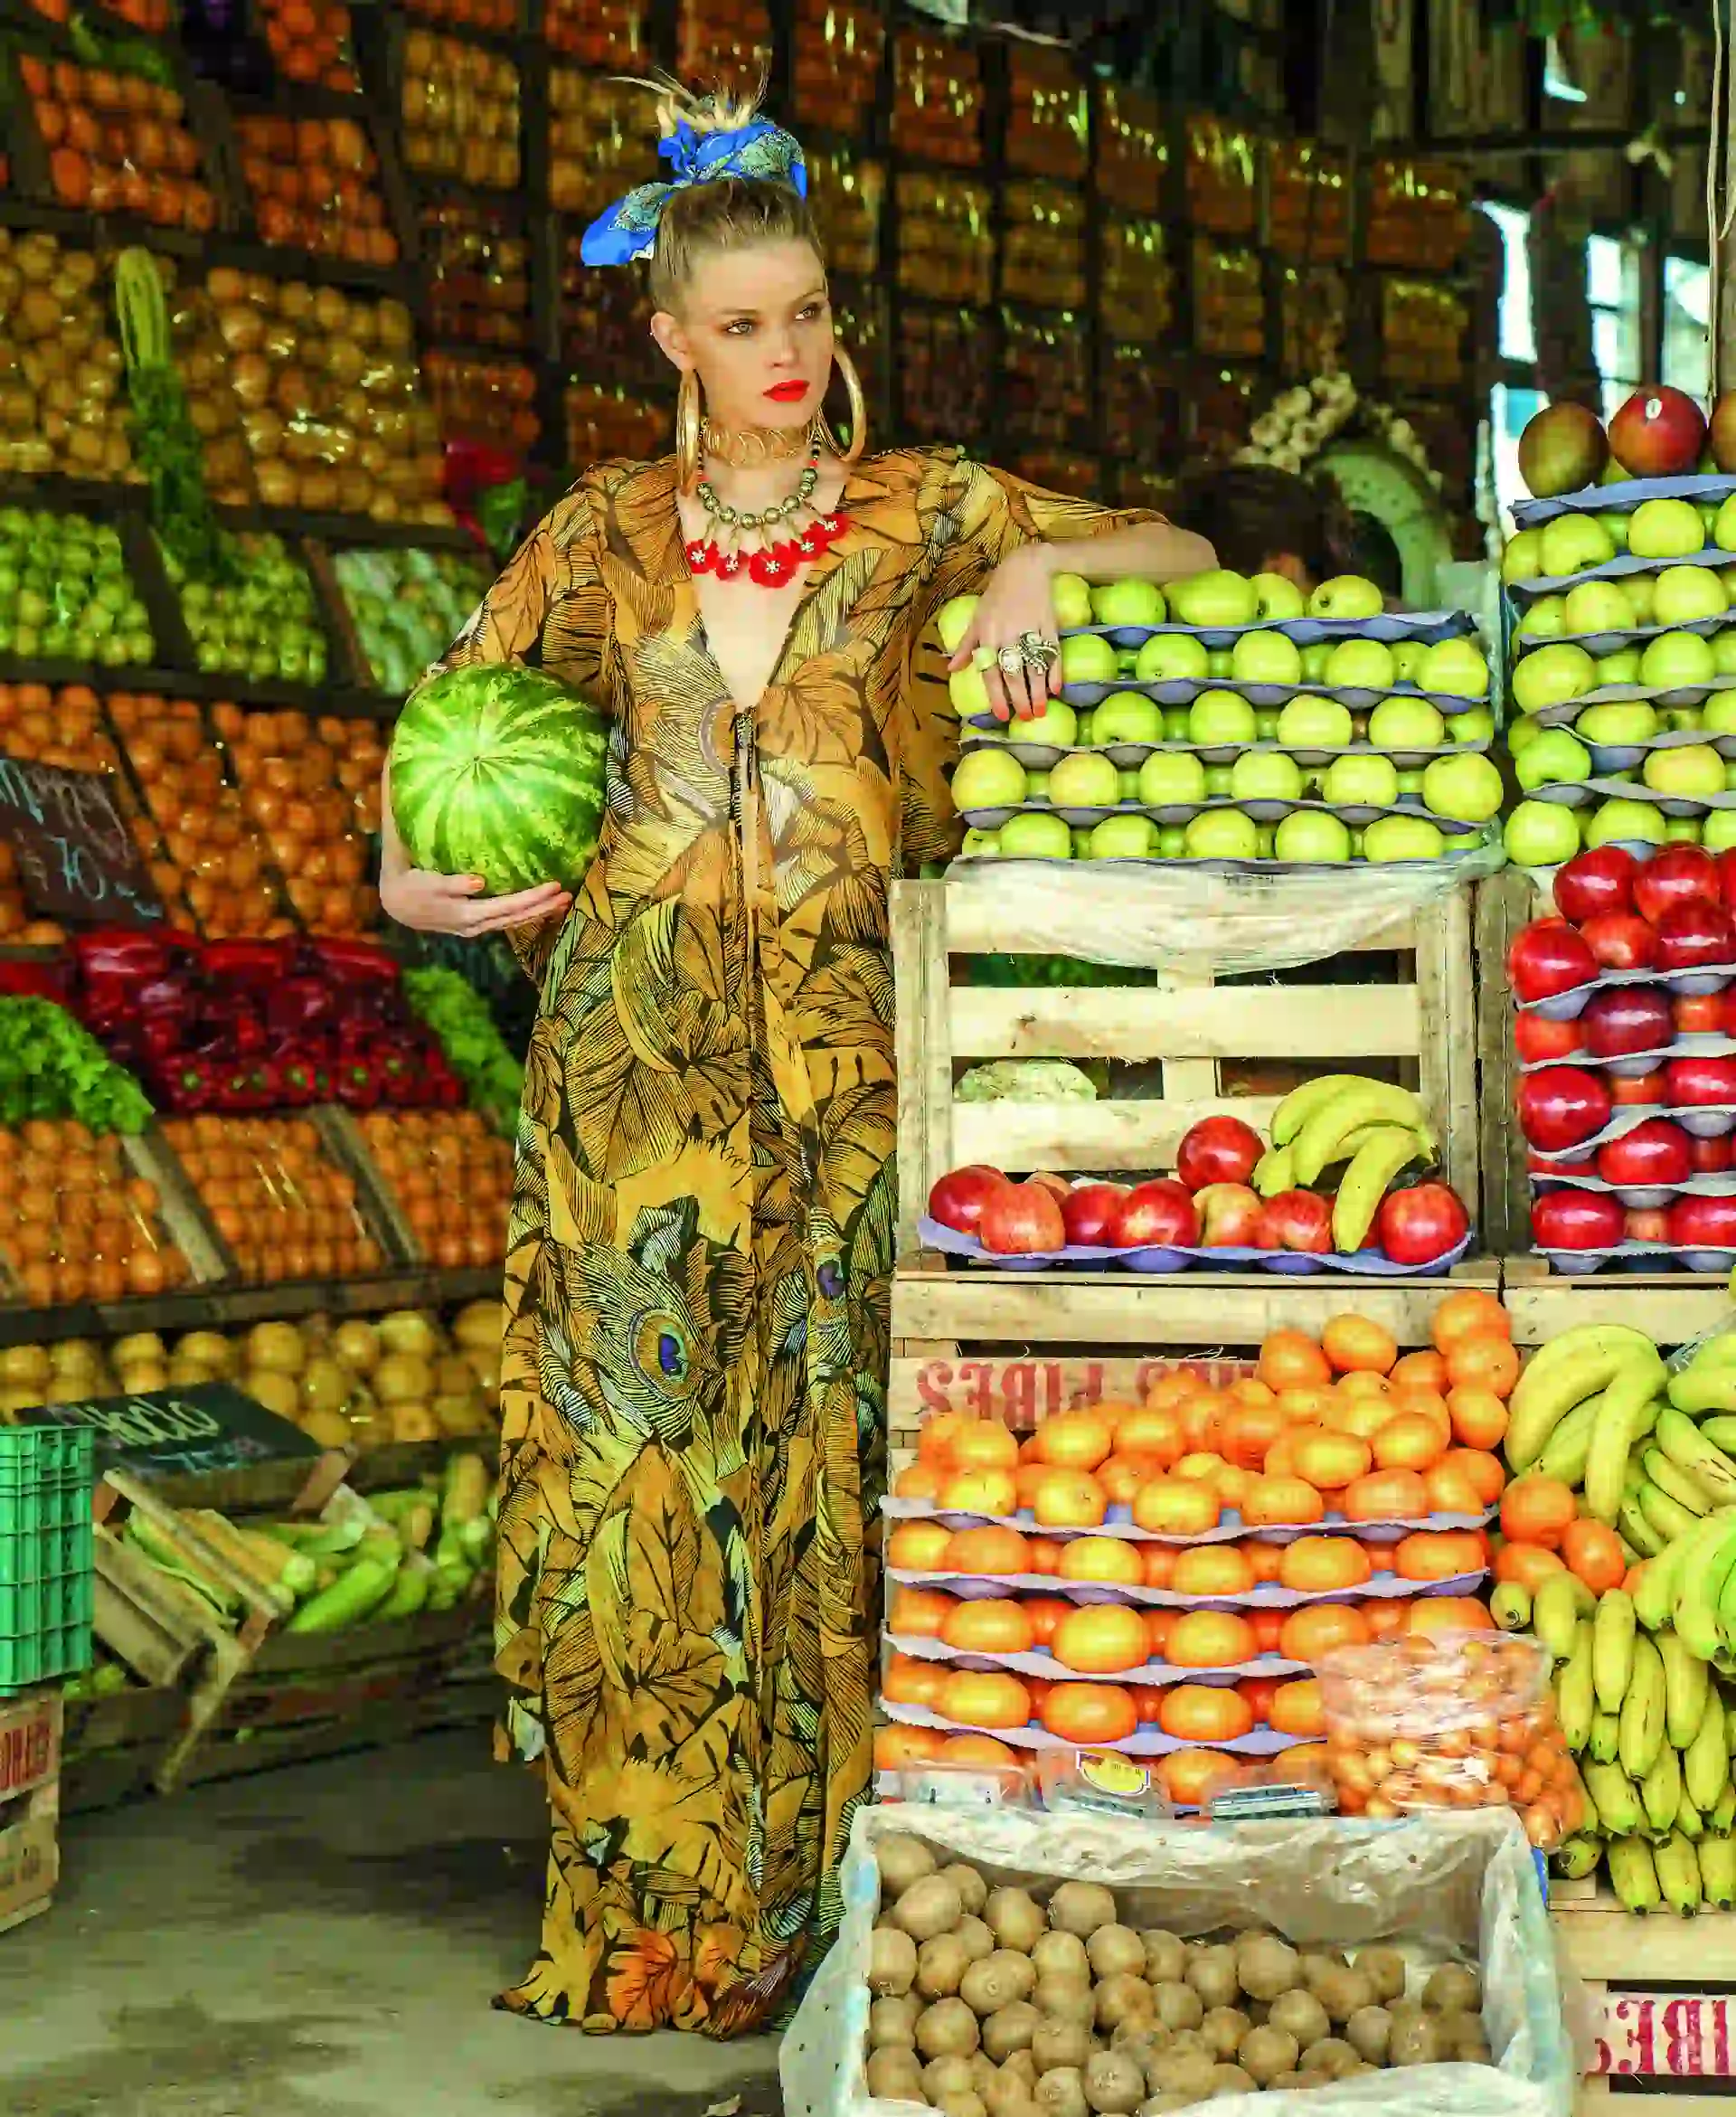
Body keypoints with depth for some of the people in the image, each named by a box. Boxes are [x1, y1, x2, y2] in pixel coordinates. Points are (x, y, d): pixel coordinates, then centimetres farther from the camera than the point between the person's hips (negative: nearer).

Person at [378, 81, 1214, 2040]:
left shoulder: (921, 508, 8)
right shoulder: (605, 529, 12)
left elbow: (1183, 554, 7)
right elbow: (457, 702, 20)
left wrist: (1042, 560, -12)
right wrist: (408, 867, 4)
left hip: (847, 1029, -1)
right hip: (639, 1028, 1)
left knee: (830, 1424, -3)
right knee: (629, 1419, -1)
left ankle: (811, 1882, 6)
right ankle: (651, 1888, 7)